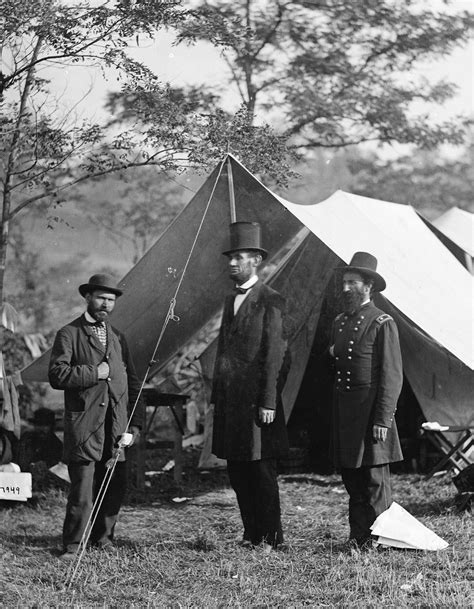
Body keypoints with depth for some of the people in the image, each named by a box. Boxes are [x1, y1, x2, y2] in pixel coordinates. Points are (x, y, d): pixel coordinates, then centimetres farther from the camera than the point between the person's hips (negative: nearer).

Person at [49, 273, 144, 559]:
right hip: (84, 426, -5)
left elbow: (133, 383, 19)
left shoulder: (118, 337, 19)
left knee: (115, 487, 5)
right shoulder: (69, 334, 2)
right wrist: (94, 373, -12)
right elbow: (57, 375, -11)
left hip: (116, 428, 5)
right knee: (82, 488, -9)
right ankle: (72, 545, 2)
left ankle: (103, 537, 22)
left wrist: (135, 424, 10)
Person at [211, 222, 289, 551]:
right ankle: (251, 535, 19)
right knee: (237, 473, 10)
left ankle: (271, 538, 6)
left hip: (255, 400, -8)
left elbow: (274, 355, -12)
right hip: (230, 400, 8)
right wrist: (216, 397, 15)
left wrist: (268, 402, -16)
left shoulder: (270, 301, -8)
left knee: (262, 471, -2)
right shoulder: (231, 301, 17)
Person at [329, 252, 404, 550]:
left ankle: (377, 541, 2)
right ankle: (357, 538, 15)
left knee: (375, 480, -4)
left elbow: (392, 376, -11)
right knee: (352, 480, 9)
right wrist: (333, 355, 6)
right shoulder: (340, 323, 15)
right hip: (343, 410, 7)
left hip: (371, 408, -7)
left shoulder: (382, 324, -7)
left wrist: (383, 419, -16)